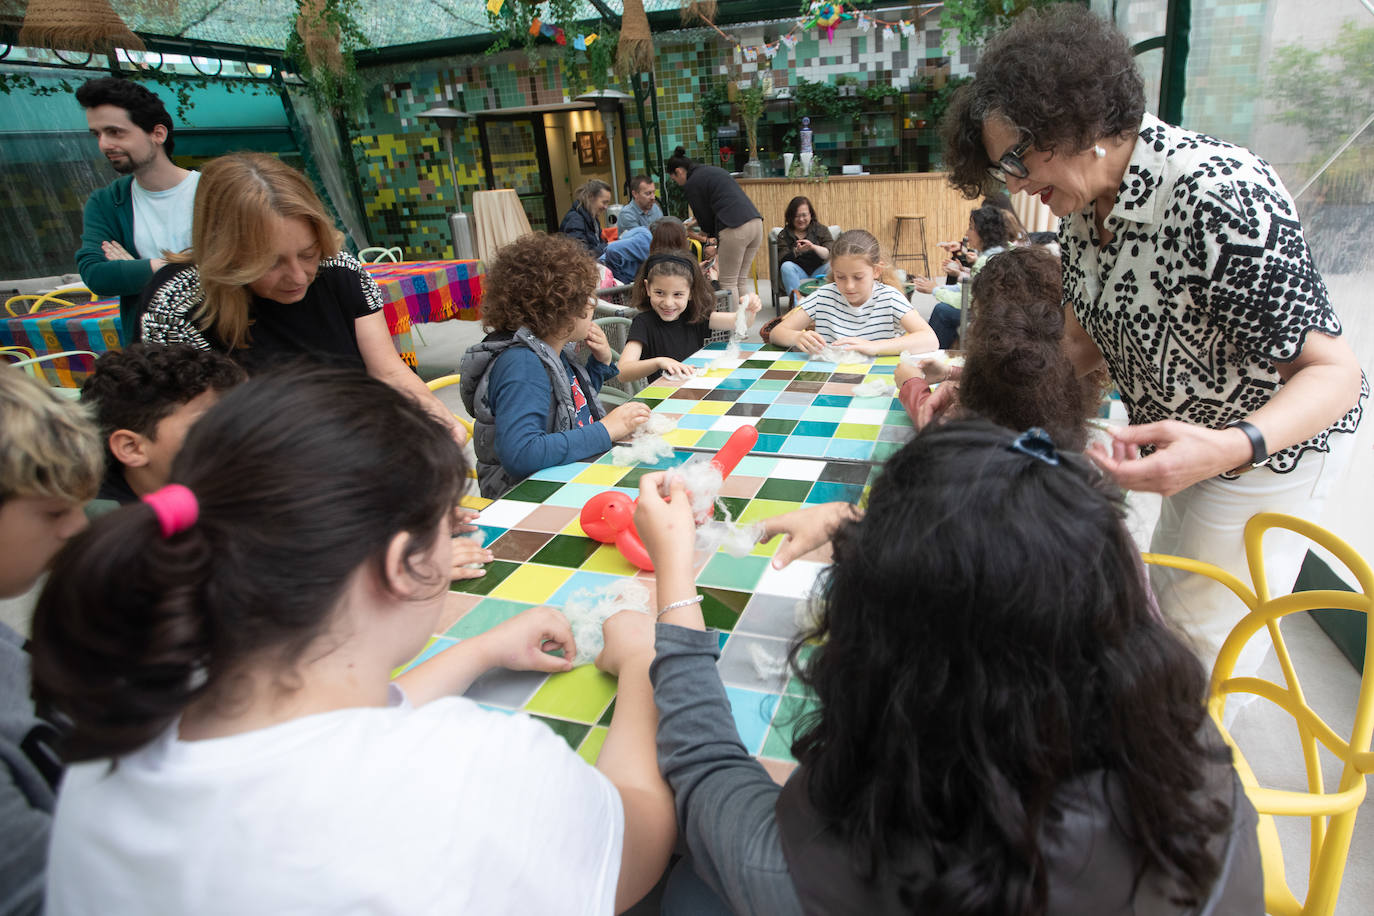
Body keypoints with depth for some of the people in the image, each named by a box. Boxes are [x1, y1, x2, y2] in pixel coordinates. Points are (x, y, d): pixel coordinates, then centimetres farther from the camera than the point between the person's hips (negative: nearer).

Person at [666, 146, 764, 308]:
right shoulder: (715, 169, 25)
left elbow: (704, 218, 2)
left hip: (735, 228, -8)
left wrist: (712, 236, 22)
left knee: (728, 282, 2)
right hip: (756, 222, 8)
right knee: (742, 279, 15)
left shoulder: (691, 185, 0)